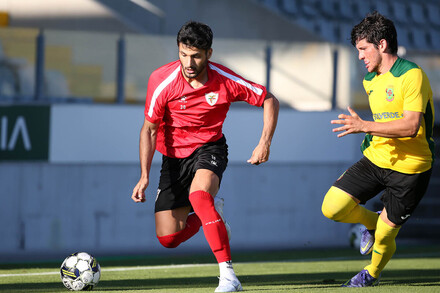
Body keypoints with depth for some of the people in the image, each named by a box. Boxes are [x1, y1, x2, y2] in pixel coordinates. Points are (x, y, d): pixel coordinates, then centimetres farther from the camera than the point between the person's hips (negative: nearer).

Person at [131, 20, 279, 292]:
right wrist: (145, 175, -20)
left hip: (210, 148, -2)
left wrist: (265, 142, -16)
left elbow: (270, 101, -5)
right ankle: (211, 212, 29)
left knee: (199, 195, -36)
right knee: (168, 238, -4)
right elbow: (149, 129, -10)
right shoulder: (162, 81, -19)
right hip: (174, 155, 2)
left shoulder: (225, 80, -18)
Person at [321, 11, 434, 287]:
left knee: (383, 238, -1)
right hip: (376, 159, 7)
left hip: (408, 168, -7)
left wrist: (365, 126, -31)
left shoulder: (412, 75, -17)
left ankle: (372, 274, 32)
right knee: (332, 207, -9)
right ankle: (372, 222, 21)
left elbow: (411, 126, -27)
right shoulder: (370, 81, 10)